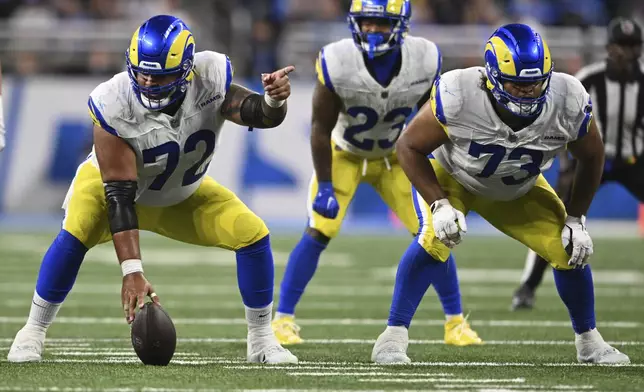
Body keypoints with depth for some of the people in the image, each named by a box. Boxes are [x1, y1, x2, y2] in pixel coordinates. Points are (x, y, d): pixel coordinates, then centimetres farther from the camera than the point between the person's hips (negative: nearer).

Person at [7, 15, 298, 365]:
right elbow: (119, 196, -37)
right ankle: (32, 333, -13)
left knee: (253, 234, -12)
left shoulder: (209, 80, -29)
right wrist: (131, 272, -43)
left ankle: (261, 341, 7)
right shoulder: (114, 107, -36)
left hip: (184, 195, 3)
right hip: (114, 182, -3)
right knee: (76, 233, -32)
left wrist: (274, 100, -53)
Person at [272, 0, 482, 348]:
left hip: (396, 157, 2)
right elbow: (321, 129, -18)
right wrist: (325, 187, -18)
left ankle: (456, 322, 9)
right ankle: (283, 319, -1)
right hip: (344, 155, -2)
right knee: (318, 233, -13)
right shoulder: (337, 63, -30)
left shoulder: (424, 61, -23)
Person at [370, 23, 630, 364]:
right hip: (450, 177, -3)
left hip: (520, 190, 3)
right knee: (435, 238, -30)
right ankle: (392, 337, -19)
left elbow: (591, 158, -7)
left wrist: (576, 218, -9)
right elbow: (409, 147, -23)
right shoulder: (458, 97, -38)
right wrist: (439, 206, -30)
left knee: (571, 249, -7)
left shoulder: (569, 103, -30)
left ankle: (588, 341, 18)